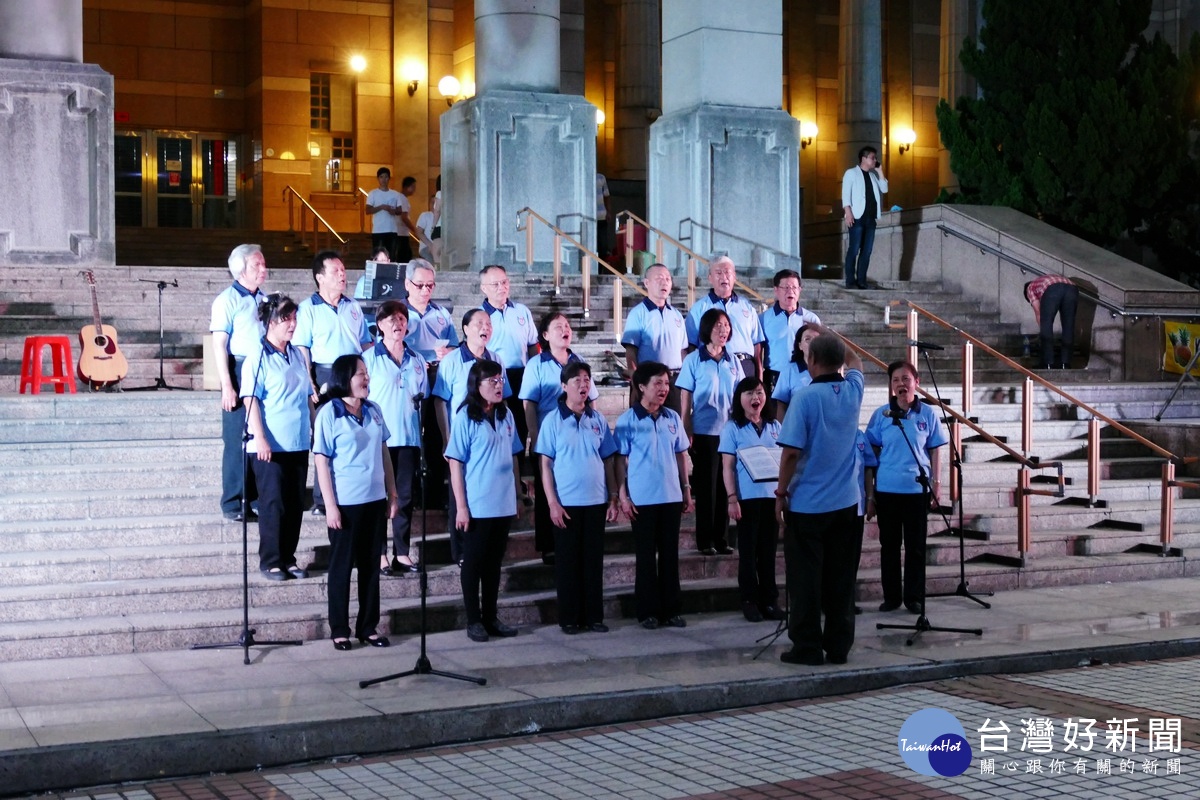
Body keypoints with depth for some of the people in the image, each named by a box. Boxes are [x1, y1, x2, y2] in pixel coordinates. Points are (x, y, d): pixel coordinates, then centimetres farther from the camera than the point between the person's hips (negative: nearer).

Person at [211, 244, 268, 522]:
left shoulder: (265, 300, 14)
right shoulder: (227, 300, -5)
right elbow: (219, 345, -9)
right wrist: (227, 386, -15)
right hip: (240, 371, -6)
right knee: (237, 441, -2)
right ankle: (233, 504, 5)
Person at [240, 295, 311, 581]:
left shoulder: (297, 355, 11)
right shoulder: (258, 358, -7)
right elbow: (251, 400, -12)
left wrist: (314, 428, 15)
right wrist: (260, 439, -18)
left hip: (299, 443, 6)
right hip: (271, 445, -6)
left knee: (295, 503, 8)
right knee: (273, 503, -1)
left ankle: (288, 558, 18)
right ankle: (270, 562, 8)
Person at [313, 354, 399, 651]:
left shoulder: (373, 410, 7)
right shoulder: (329, 413, -8)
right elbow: (322, 462, -10)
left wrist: (392, 495, 9)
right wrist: (330, 506, -14)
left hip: (375, 500, 5)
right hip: (345, 503, -5)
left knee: (371, 565, 11)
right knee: (342, 567, 5)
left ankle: (368, 627, 20)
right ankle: (339, 630, 15)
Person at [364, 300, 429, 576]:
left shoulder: (416, 360, 13)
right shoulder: (369, 358, -1)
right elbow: (360, 396, -3)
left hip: (409, 437, 4)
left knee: (406, 496, 7)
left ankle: (402, 553, 14)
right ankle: (379, 554, 6)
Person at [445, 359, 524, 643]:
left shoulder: (505, 415, 6)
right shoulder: (466, 418, -10)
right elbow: (455, 463, -10)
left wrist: (517, 496, 12)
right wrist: (461, 506, -13)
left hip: (504, 505, 5)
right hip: (476, 506, -5)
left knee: (494, 563, 13)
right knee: (473, 563, 5)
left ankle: (491, 617, 22)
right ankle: (474, 620, 14)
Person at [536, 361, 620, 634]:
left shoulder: (598, 419, 6)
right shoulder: (553, 420, -3)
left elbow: (608, 460, 10)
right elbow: (546, 464, -4)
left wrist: (614, 497, 4)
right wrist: (553, 503, -10)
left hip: (596, 502, 3)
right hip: (566, 504, -3)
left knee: (594, 561, 7)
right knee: (567, 561, 4)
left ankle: (594, 616, 16)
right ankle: (569, 618, 13)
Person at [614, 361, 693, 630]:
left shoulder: (673, 418, 8)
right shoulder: (627, 421, -5)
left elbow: (681, 455, 13)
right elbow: (620, 460, -4)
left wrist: (686, 490, 10)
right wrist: (622, 496, -9)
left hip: (672, 497, 4)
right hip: (642, 499, -4)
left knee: (670, 555, 8)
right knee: (646, 557, 3)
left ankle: (670, 610, 16)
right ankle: (648, 612, 11)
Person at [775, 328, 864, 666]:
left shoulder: (807, 397, -15)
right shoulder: (853, 389, 1)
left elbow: (791, 451, -17)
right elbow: (854, 359, 25)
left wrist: (781, 492, -7)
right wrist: (828, 335, 32)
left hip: (807, 503, -5)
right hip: (845, 502, 5)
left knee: (805, 579, 3)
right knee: (840, 580, 10)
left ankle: (807, 647, 6)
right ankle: (839, 646, 15)